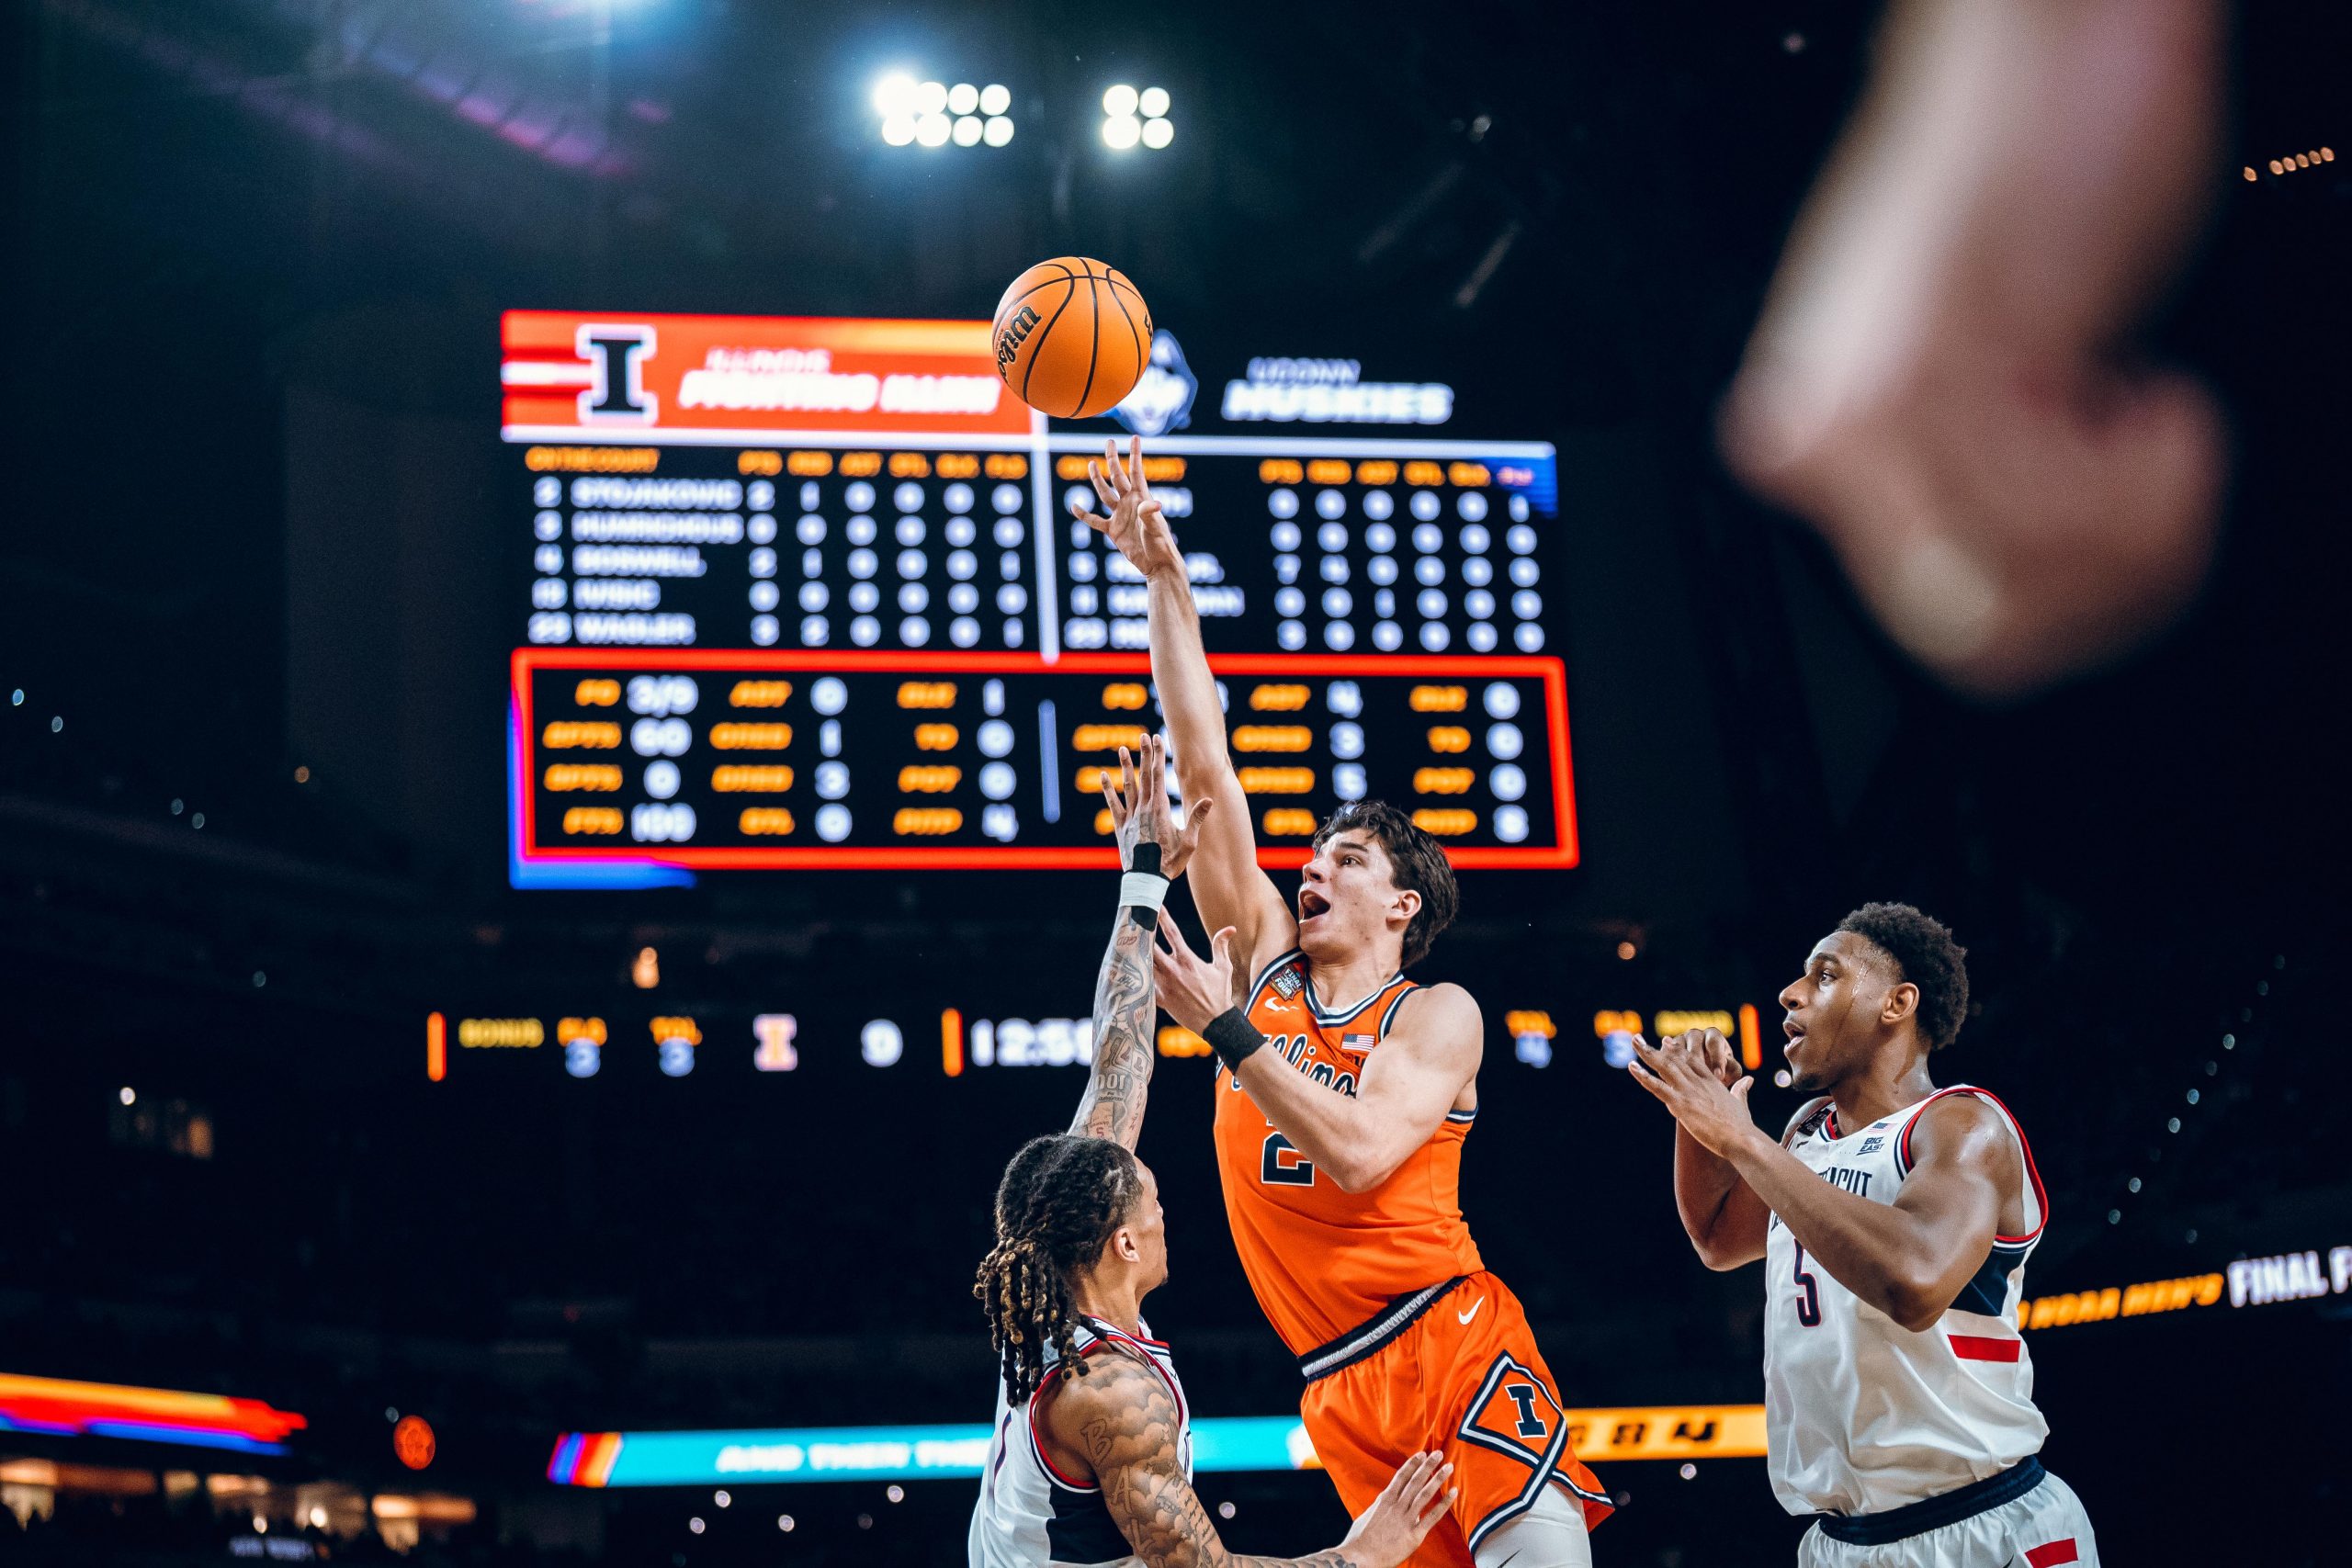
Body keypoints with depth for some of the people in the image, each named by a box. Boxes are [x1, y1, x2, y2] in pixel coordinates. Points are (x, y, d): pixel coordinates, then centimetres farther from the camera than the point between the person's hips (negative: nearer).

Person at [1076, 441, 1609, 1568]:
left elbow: (1359, 1150, -16)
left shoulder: (1438, 1012, 2)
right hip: (1342, 1391, 4)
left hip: (1452, 1339, -4)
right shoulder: (1263, 963, 14)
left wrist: (1225, 1030, -14)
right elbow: (1203, 766, 9)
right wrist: (1166, 584, 6)